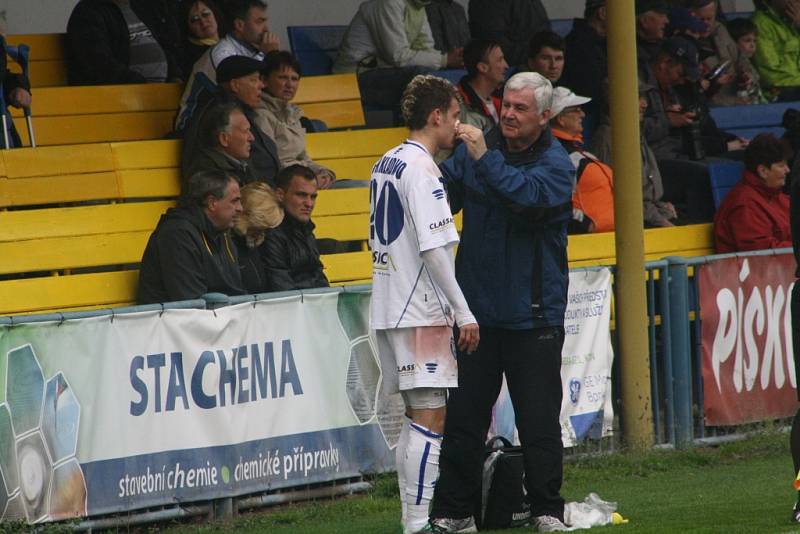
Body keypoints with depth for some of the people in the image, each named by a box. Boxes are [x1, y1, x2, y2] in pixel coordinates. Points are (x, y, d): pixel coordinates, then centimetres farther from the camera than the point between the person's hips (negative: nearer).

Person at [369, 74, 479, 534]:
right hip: (420, 311, -9)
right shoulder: (421, 168, -14)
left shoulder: (387, 164, 15)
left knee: (418, 417, 13)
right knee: (430, 418, -9)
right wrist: (464, 314, -17)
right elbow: (434, 249, -19)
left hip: (390, 308, 9)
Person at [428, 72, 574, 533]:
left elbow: (529, 196, -25)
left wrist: (484, 159, -29)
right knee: (464, 413, 7)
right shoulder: (478, 146, 6)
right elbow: (447, 196, 7)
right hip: (477, 305, 4)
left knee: (539, 418, 0)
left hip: (533, 314, -4)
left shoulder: (556, 164, -7)